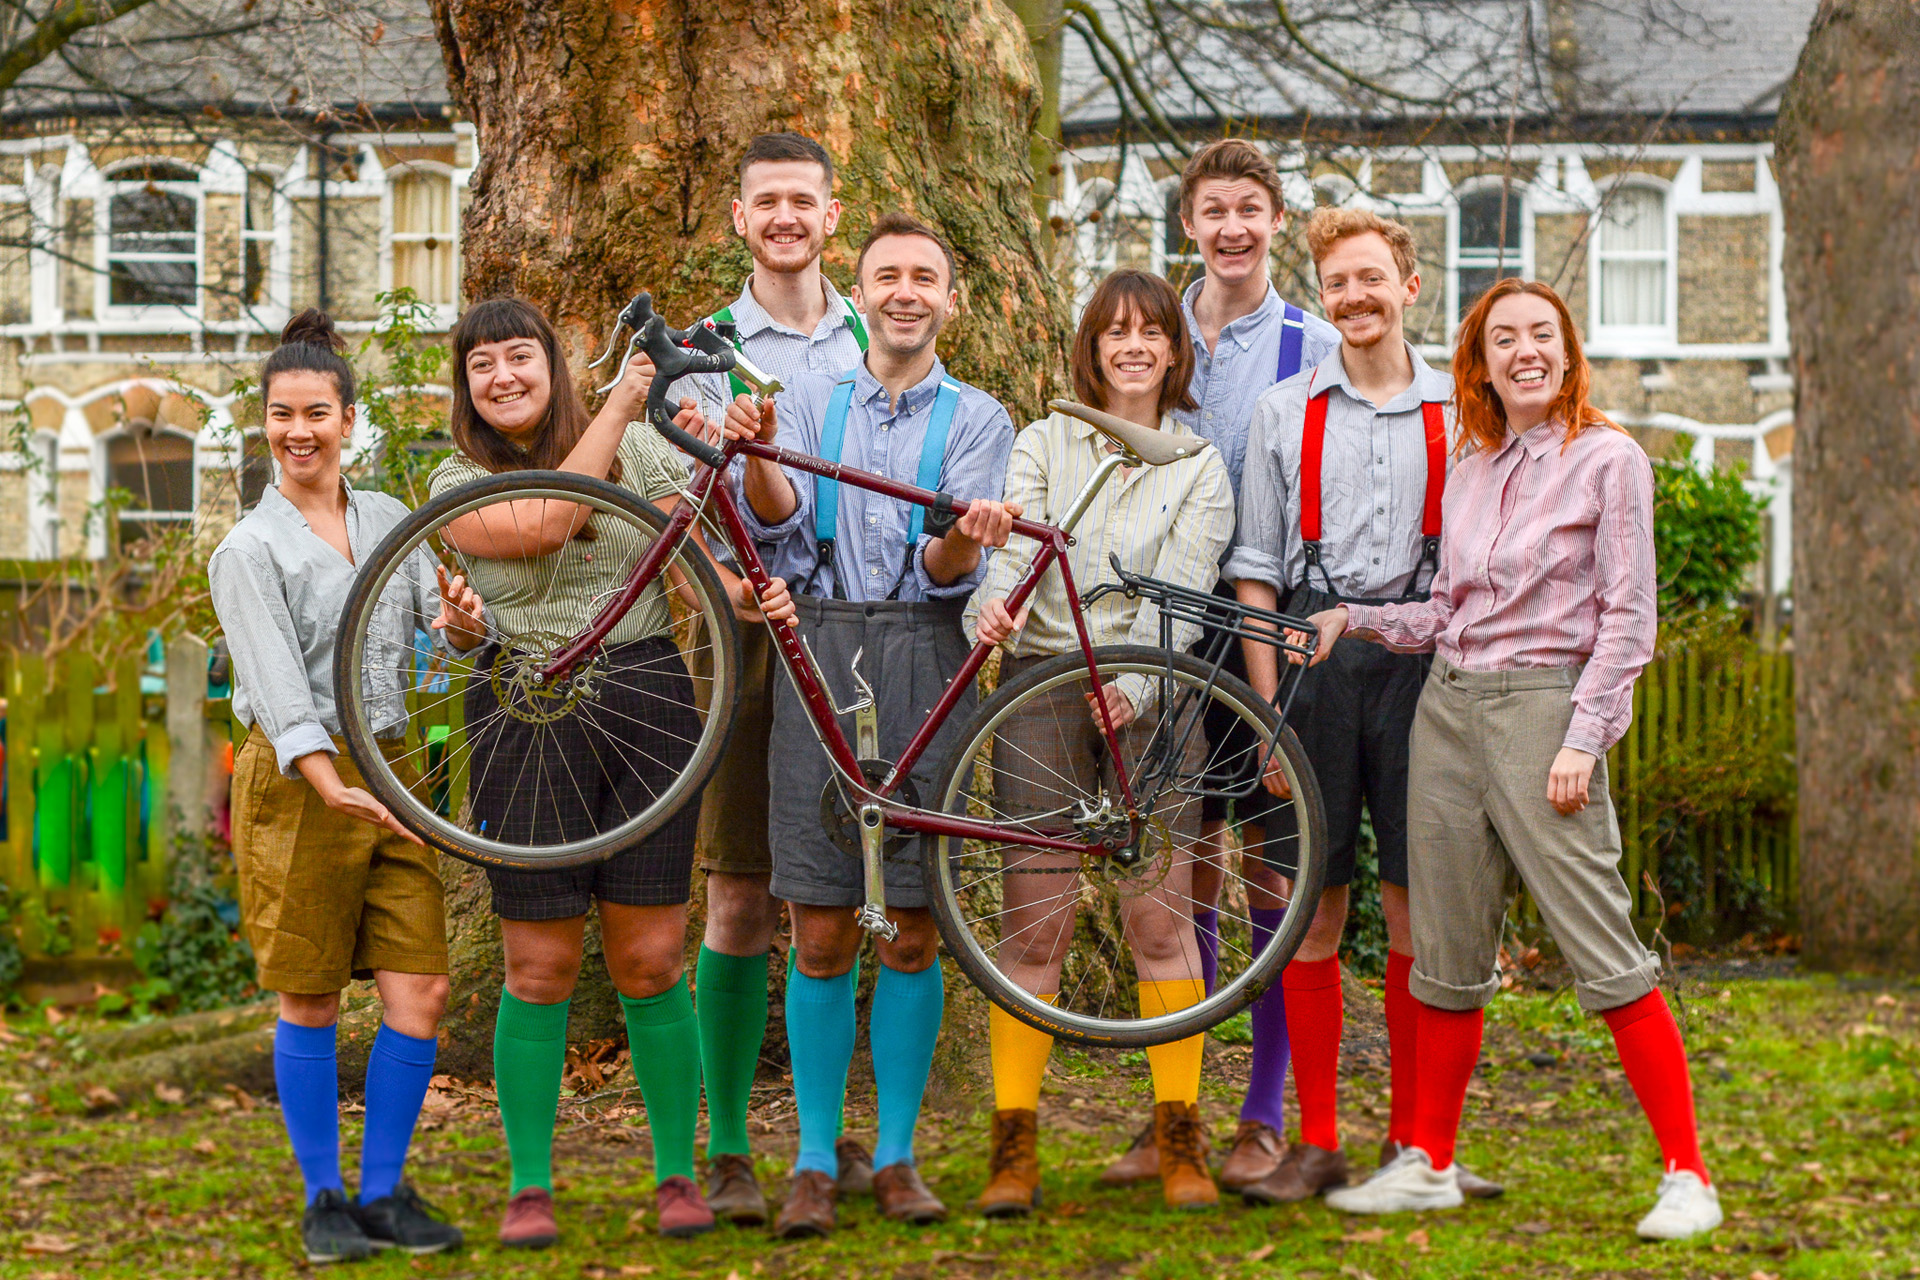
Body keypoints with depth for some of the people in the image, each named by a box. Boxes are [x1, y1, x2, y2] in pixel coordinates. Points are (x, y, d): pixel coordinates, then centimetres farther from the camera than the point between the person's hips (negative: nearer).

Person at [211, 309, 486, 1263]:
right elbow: (278, 689, -15)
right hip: (294, 780, -4)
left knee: (419, 993, -1)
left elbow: (442, 621, 6)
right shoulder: (249, 550, -4)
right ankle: (324, 1199, 15)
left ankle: (384, 1190, 12)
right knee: (310, 1000, 2)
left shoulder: (387, 520, 12)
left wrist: (463, 621, -19)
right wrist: (333, 789, -28)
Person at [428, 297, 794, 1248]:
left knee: (650, 964, 2)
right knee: (539, 971, 2)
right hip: (526, 724, -1)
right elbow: (544, 524, -15)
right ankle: (529, 1187, 13)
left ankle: (678, 1175, 14)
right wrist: (618, 404, -13)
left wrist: (747, 594, -19)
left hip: (647, 712, 1)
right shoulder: (459, 486, 4)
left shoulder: (640, 449, 9)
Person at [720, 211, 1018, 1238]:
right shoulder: (810, 401, 13)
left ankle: (897, 1157, 13)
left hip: (925, 661, 0)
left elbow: (947, 571, -3)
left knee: (912, 933, 2)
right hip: (821, 652, 0)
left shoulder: (976, 418, 10)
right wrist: (756, 457, -24)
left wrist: (965, 539, -26)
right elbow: (783, 523, -4)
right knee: (821, 935, -1)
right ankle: (815, 1163, 8)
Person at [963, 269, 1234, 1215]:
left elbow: (1180, 590, -3)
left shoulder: (1201, 466, 8)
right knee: (1035, 921, -2)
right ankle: (1013, 1144, 2)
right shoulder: (1045, 443, 11)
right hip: (1042, 678, 0)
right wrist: (992, 604, -24)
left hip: (1148, 691, 0)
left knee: (1160, 919, -2)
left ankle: (1180, 1137, 7)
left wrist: (1133, 681, -18)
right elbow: (1015, 547, -1)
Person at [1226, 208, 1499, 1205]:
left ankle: (1411, 1140, 12)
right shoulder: (1284, 411, 9)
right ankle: (1316, 1144, 7)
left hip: (1420, 655, 0)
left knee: (1416, 907, 1)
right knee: (1313, 906, 0)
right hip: (1312, 654, 0)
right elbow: (1256, 567, 6)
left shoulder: (1458, 412, 10)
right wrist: (1266, 704, -2)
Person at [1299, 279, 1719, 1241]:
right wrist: (1353, 618, 9)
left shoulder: (1609, 460, -2)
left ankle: (1687, 1174, -2)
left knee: (1602, 952, -9)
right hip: (1448, 708, 6)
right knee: (1447, 957, 9)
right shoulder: (1470, 469, 14)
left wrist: (1582, 739, -12)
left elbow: (1628, 620, -6)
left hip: (1545, 704, -6)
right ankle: (1429, 1163, 19)